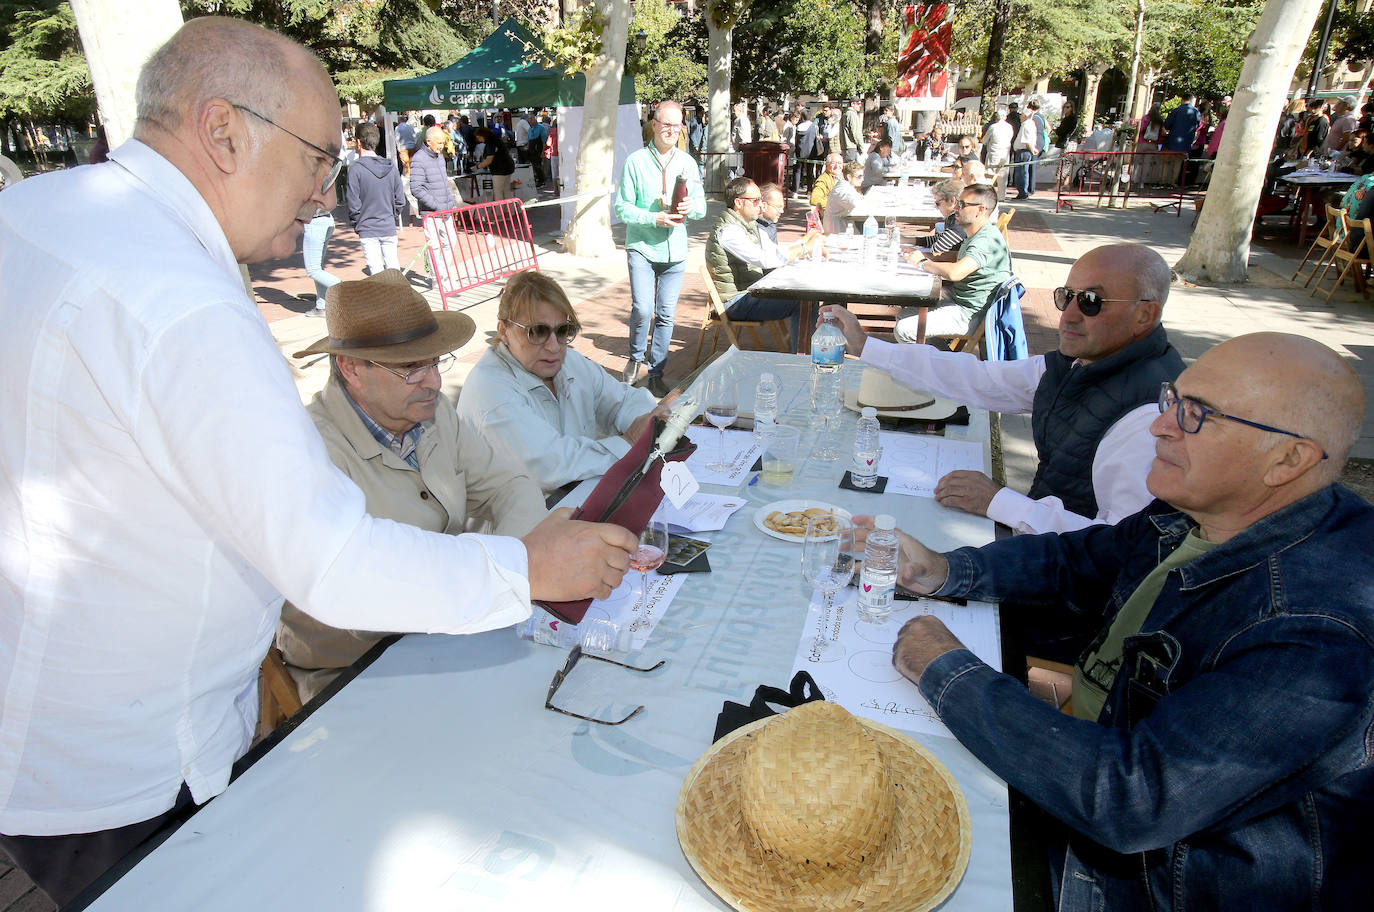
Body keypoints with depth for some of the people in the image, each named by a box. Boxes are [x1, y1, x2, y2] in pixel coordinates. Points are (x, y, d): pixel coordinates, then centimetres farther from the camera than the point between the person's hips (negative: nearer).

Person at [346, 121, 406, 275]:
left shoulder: (356, 168, -12)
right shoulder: (390, 168, 1)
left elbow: (353, 203, -10)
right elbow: (400, 200, 6)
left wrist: (355, 223, 5)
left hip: (368, 229, -4)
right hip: (389, 228, 4)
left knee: (377, 272, 1)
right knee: (393, 268, 10)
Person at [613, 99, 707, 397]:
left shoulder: (688, 163, 10)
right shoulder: (636, 161, -3)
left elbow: (702, 207, 12)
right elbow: (622, 209, -6)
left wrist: (691, 207, -11)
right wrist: (655, 218, -18)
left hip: (675, 251, 4)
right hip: (642, 247, -3)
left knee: (666, 314, 6)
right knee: (642, 308, -16)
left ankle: (656, 374, 19)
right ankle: (635, 358, 13)